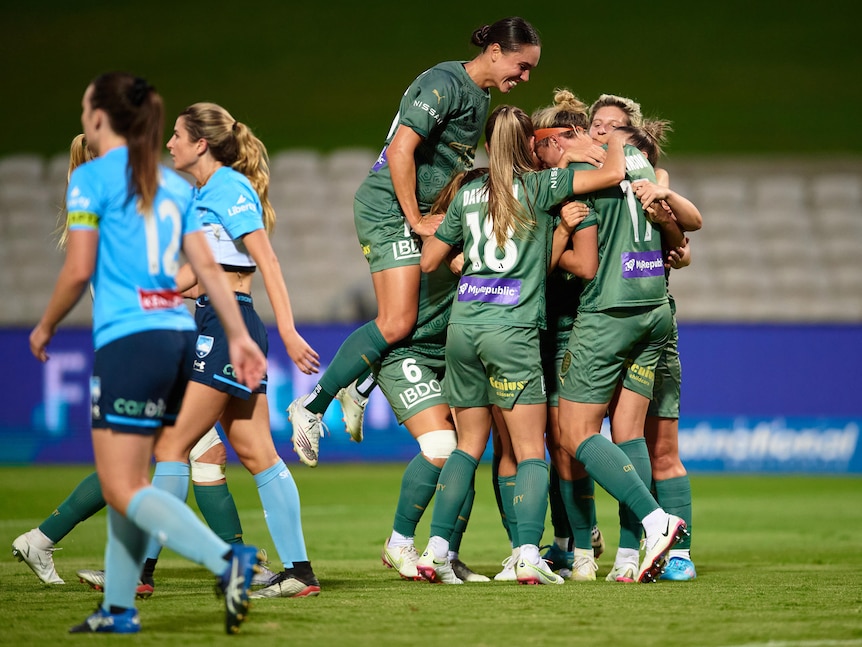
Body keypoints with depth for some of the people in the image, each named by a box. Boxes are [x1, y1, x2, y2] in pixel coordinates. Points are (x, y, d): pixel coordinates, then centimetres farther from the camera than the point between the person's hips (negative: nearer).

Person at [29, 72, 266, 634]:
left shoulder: (92, 178, -5)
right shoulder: (174, 184, 15)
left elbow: (78, 272, -9)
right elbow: (207, 266, 11)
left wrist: (45, 328, 6)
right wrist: (240, 335, 10)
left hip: (129, 340, -8)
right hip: (179, 335, 8)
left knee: (123, 488, -7)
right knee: (128, 482, 15)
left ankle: (228, 561, -25)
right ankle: (118, 610, 17)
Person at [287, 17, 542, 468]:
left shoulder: (480, 95, 15)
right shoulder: (446, 83, -16)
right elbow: (401, 150, -22)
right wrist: (416, 220, -19)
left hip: (423, 211, 10)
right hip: (390, 208, -10)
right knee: (397, 322, -16)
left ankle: (358, 390, 18)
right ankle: (311, 407, -8)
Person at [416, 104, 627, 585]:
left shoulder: (468, 194, 13)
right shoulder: (540, 185, -1)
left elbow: (429, 261, 18)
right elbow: (613, 173, -4)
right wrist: (617, 142, 16)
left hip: (463, 324, 5)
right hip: (513, 328, -5)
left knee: (469, 444, 15)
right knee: (531, 450, -2)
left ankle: (437, 550, 8)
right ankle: (529, 555, -14)